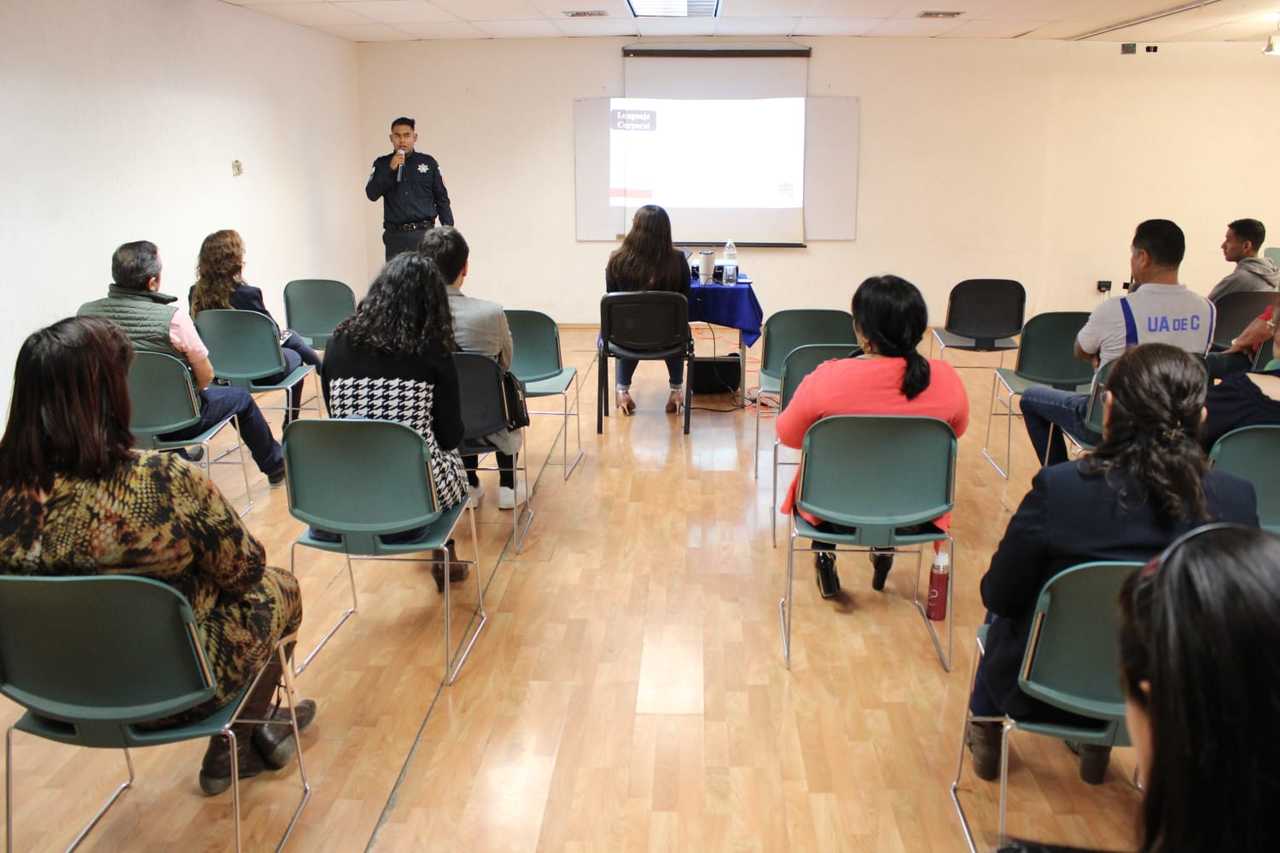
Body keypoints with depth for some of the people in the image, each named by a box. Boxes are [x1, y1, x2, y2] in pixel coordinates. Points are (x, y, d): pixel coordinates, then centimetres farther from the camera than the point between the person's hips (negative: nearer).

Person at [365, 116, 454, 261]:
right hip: (395, 236, 1)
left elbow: (442, 199, 9)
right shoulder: (382, 164, 9)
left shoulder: (428, 162, 6)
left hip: (424, 235, -1)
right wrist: (390, 169, -13)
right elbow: (372, 194, -3)